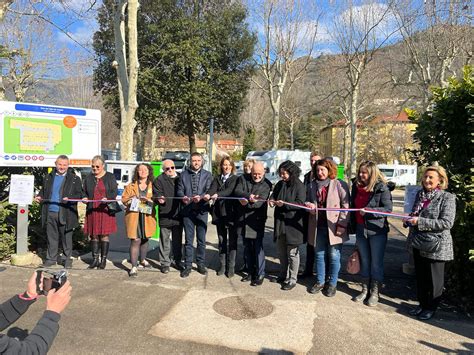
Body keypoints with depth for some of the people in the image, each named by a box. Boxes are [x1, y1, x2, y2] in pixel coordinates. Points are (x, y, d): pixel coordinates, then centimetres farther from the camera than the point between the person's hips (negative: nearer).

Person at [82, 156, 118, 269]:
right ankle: (95, 259, 17)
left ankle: (103, 260, 9)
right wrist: (85, 198, -3)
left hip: (105, 210, -3)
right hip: (92, 210, 4)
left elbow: (114, 192, -2)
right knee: (93, 235, 7)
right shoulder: (88, 178, 14)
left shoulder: (110, 177, 3)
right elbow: (84, 192, 19)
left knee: (104, 235, -1)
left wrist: (107, 199, -20)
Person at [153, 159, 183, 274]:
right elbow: (156, 194, -10)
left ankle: (177, 261, 27)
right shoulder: (159, 180, 0)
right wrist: (159, 198, -31)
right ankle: (165, 263, 12)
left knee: (178, 240, 14)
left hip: (178, 214, 4)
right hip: (165, 215, -4)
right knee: (165, 241, 2)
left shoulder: (180, 178, 12)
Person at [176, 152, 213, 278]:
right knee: (188, 240, 6)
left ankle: (201, 264, 21)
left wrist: (201, 197, -25)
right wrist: (183, 197, -19)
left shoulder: (207, 175, 6)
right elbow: (179, 190, 3)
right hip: (187, 211, 0)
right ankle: (187, 265, 15)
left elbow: (209, 190, -5)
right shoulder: (184, 174, 9)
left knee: (201, 239, 8)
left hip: (202, 211, 0)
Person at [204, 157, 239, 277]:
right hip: (219, 213, 4)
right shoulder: (217, 179, 11)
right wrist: (208, 195, -32)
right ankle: (222, 265, 22)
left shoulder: (236, 179, 0)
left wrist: (217, 195, -36)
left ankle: (231, 267, 12)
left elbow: (230, 190, -18)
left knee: (232, 241, 2)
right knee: (221, 241, 12)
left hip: (231, 213, -3)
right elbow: (212, 189, -9)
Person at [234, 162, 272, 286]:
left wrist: (248, 202, -25)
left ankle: (260, 274, 14)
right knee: (247, 248, 14)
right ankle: (251, 272, 28)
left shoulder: (267, 184, -4)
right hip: (243, 220, 4)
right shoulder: (244, 180, 6)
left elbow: (261, 202, -15)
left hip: (257, 221, -4)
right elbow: (237, 191, -10)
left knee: (258, 248, 1)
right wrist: (248, 196, -25)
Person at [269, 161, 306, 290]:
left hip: (292, 224, -6)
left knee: (292, 253, 3)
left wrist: (284, 204, -28)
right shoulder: (280, 184, 9)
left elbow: (300, 203, -16)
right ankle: (283, 275, 33)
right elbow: (273, 195, 13)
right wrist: (272, 200, -11)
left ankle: (292, 280, 14)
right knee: (281, 252, 17)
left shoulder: (299, 186, -10)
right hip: (280, 222, 7)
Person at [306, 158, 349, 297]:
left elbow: (345, 205, -8)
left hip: (333, 226, -4)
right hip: (318, 226, 4)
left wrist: (342, 224, -14)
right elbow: (309, 201, 20)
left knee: (334, 255, 5)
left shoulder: (338, 184, -6)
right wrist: (310, 206, -5)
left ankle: (332, 283, 20)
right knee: (319, 255, 13)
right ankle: (320, 281, 26)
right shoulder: (313, 185, 10)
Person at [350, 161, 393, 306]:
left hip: (377, 230, -5)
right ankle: (365, 290, 26)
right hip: (360, 229, 5)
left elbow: (388, 209, -15)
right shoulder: (356, 186, 5)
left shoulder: (381, 188, -11)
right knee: (364, 261, 14)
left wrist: (369, 211, -25)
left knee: (376, 263, 6)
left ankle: (375, 293, 19)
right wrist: (353, 224, 13)